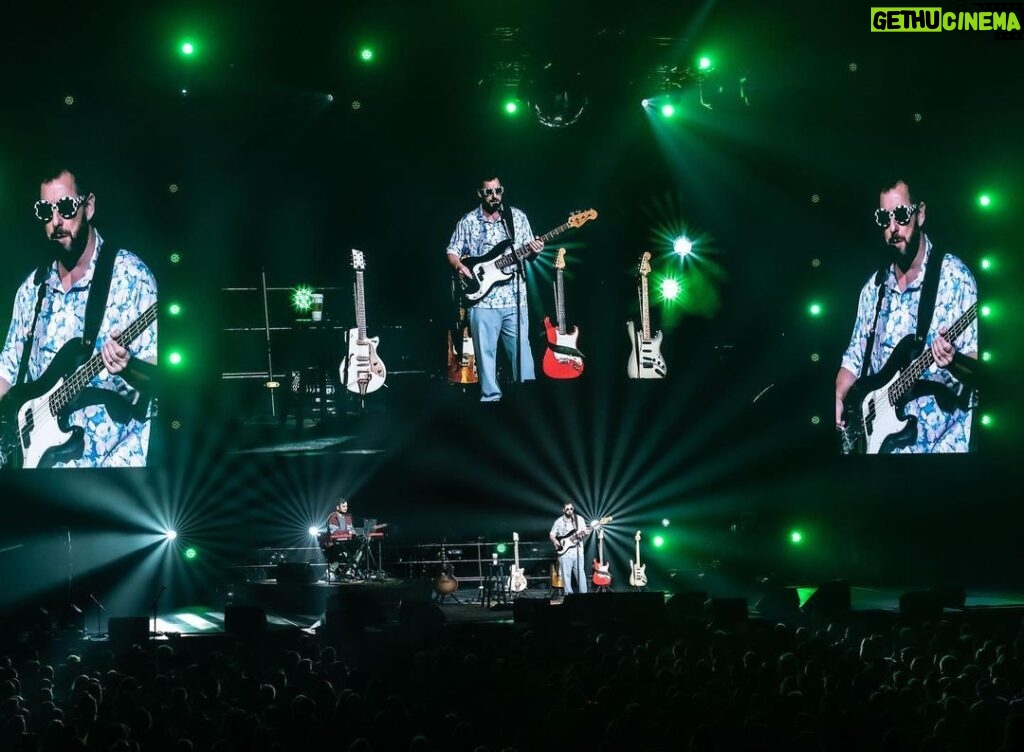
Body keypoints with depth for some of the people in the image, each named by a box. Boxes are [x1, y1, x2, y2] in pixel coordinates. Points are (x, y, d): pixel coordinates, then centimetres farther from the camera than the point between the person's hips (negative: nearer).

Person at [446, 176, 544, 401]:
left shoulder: (517, 217, 8)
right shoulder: (468, 222, 5)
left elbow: (527, 251, 13)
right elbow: (452, 251, 10)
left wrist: (534, 250, -10)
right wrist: (459, 265, -10)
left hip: (514, 298, 0)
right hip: (482, 299, 0)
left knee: (521, 349, -1)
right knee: (485, 351, 1)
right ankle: (491, 397, 9)